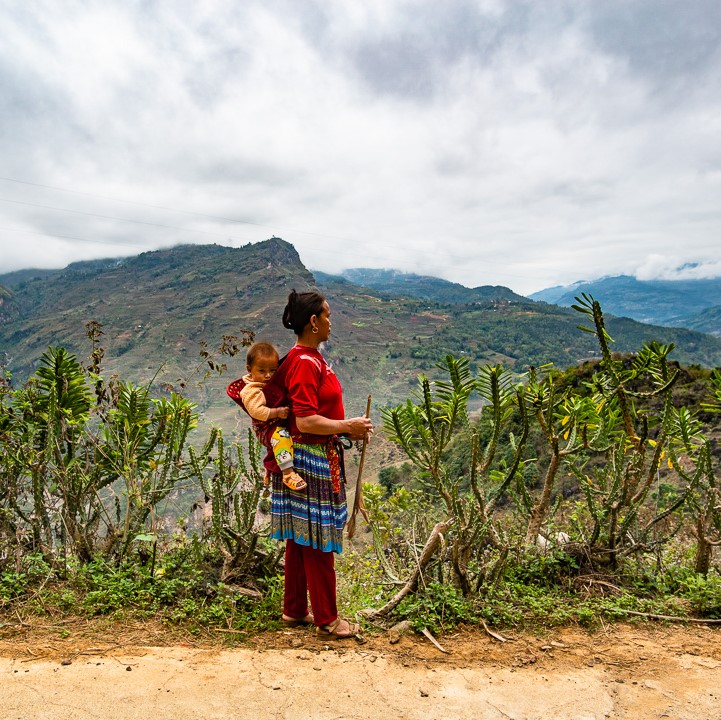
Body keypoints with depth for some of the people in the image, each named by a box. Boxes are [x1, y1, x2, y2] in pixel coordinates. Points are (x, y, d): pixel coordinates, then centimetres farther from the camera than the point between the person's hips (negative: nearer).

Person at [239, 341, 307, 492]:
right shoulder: (251, 391, -14)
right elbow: (256, 411, -27)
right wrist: (277, 412, -32)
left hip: (282, 423, 9)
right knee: (281, 435, -37)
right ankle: (288, 473, -37)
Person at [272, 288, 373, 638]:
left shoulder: (311, 358, 12)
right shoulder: (304, 363, -19)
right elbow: (306, 421, -24)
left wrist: (347, 427, 9)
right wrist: (347, 426, -14)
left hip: (317, 458, 10)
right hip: (311, 461, -10)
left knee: (301, 539, 18)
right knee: (318, 542, 3)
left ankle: (294, 610, 32)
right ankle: (326, 620, 18)